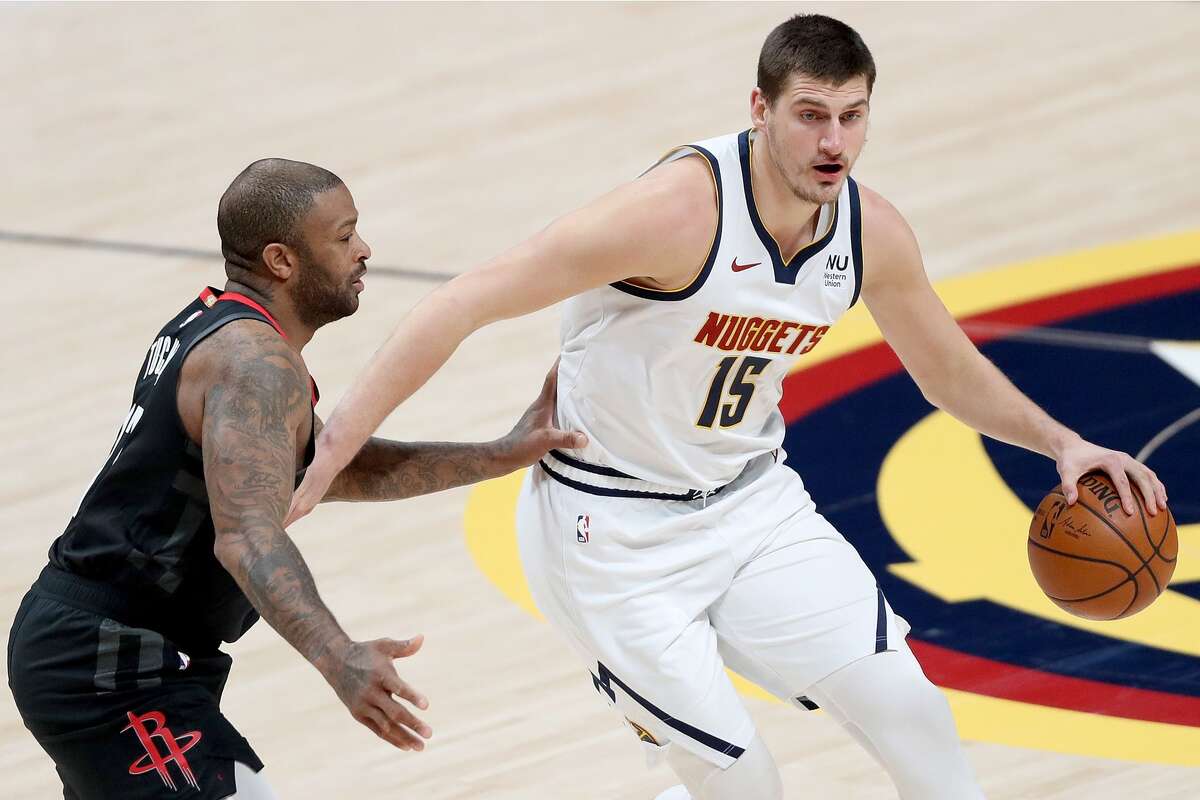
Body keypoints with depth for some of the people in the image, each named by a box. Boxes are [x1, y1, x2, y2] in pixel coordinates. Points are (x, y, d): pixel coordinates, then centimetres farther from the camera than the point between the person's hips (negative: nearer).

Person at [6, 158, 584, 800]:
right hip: (110, 672, -11)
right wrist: (337, 659, -48)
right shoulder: (255, 361, -20)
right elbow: (248, 537, -34)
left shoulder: (211, 326, 12)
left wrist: (499, 457, 11)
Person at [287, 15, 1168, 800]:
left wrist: (1061, 442, -1)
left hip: (752, 500, 6)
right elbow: (468, 303, -29)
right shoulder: (681, 208, -30)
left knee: (902, 703, -3)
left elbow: (951, 370, 13)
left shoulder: (872, 232, -8)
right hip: (616, 534, -6)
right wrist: (329, 455, -33)